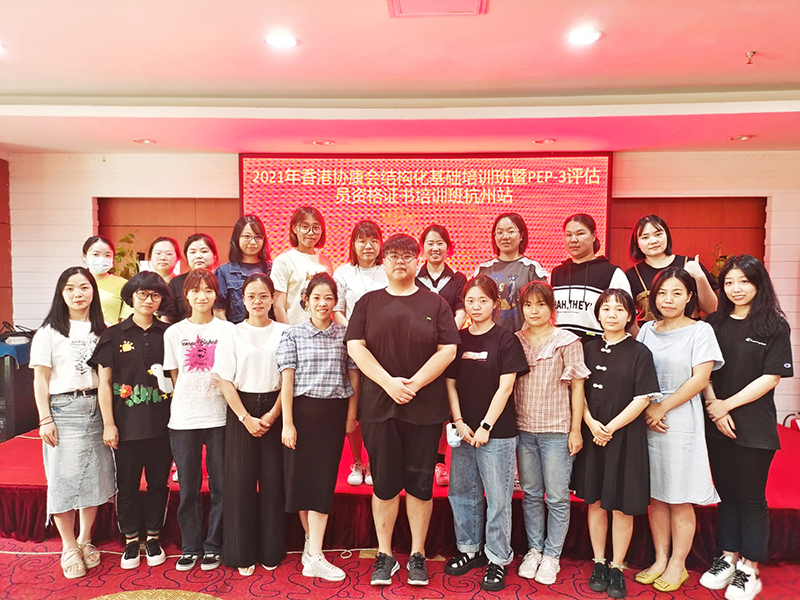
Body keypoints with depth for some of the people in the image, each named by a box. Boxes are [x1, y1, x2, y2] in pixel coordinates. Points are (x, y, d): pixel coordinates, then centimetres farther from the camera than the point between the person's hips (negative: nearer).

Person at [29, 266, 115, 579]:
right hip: (63, 409, -3)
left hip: (96, 408, 3)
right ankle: (69, 547, 15)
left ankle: (85, 540, 25)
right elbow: (40, 379, -2)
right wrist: (45, 419, -9)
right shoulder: (49, 332, -1)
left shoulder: (101, 330, 9)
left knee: (94, 475, 8)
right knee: (64, 477, 0)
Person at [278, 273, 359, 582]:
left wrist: (351, 416, 1)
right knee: (301, 476, 5)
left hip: (334, 414, 1)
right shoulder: (292, 335, 1)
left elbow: (354, 377, 6)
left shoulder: (345, 335, 4)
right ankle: (311, 540, 28)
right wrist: (287, 423, -8)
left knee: (323, 480, -1)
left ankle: (314, 555, 4)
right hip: (303, 411, 0)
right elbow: (286, 381, -3)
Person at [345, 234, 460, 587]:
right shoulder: (368, 303, 7)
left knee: (420, 482, 8)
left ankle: (417, 555, 24)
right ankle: (384, 555, 23)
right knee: (384, 482, 8)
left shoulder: (435, 304, 5)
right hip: (378, 406, 1)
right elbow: (355, 347, -2)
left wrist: (415, 383, -13)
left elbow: (448, 350, -3)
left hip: (425, 407, 0)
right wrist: (389, 383, -13)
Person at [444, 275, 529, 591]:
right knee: (461, 492, 13)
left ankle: (497, 559, 19)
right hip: (462, 430, 5)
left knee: (498, 497, 3)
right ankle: (469, 549, 31)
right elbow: (450, 383, 7)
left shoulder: (506, 339, -5)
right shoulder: (457, 339, 6)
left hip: (497, 432, -4)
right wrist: (459, 422, -3)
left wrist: (485, 427, -12)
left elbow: (505, 387, -9)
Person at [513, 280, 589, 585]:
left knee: (557, 497, 5)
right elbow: (508, 385, 8)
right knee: (530, 494, 13)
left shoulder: (567, 341, -4)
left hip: (557, 430, -3)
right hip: (523, 429, 3)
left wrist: (575, 429, -4)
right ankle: (534, 549, 29)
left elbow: (577, 386, -2)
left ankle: (552, 555, 21)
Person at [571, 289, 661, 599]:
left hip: (625, 436, -3)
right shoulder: (588, 349, 4)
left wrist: (610, 428, -13)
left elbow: (642, 399, -10)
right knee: (595, 501, 11)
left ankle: (617, 568, 21)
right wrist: (591, 424, -10)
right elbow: (578, 390, 5)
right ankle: (599, 564, 26)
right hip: (592, 434, 3)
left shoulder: (639, 353, -6)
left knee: (621, 505, 5)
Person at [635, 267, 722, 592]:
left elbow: (700, 379, -10)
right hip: (647, 421, 4)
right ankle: (660, 560, 24)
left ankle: (677, 565, 19)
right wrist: (647, 409, -6)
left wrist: (662, 408, -10)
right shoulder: (647, 330, 9)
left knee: (680, 499, 5)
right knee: (656, 496, 11)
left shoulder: (701, 331, -2)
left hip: (682, 422, -4)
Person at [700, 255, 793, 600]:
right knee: (726, 493, 13)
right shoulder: (714, 323, 5)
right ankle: (728, 558, 27)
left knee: (751, 497, 6)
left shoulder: (774, 326, -3)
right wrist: (715, 407, -10)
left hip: (754, 425, -3)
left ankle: (749, 570, 19)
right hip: (717, 425, 3)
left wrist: (728, 404, -13)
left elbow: (771, 377, -10)